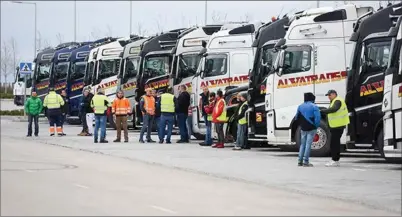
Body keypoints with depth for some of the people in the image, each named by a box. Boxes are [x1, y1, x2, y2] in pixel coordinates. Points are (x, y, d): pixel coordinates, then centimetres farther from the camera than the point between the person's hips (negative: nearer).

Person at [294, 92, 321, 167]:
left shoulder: (300, 106, 8)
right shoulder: (314, 106, -9)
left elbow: (297, 118, 12)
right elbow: (317, 117, -16)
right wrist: (316, 126, -3)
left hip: (303, 129, 5)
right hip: (311, 128, -5)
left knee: (302, 144, 13)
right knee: (308, 144, -4)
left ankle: (300, 161, 8)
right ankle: (306, 161, -7)